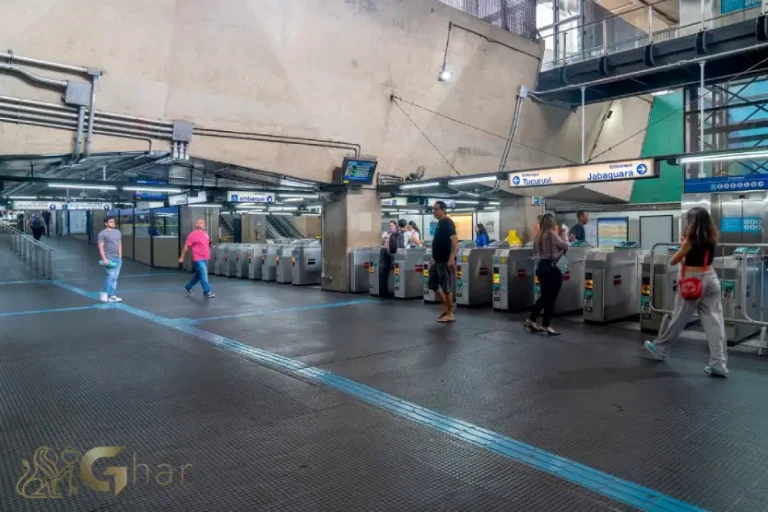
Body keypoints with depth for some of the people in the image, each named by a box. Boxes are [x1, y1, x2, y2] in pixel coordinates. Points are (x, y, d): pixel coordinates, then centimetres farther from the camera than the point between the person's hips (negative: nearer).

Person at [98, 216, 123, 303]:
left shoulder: (118, 232, 14)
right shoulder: (102, 233, -6)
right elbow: (101, 247, -10)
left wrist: (120, 256, 11)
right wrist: (104, 259, -16)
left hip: (118, 258, 6)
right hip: (109, 259, -6)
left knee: (115, 277, 5)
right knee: (111, 276, -12)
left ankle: (112, 296, 9)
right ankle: (105, 293, 7)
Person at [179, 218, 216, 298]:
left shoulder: (206, 233, 12)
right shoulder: (193, 235, -9)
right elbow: (186, 247, -6)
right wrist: (182, 257, -4)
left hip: (205, 258, 8)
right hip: (198, 259, -8)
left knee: (198, 275, 18)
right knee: (204, 276, -11)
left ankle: (188, 286, 36)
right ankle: (207, 292, -9)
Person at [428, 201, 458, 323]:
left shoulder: (447, 223, -13)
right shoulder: (439, 223, 15)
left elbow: (454, 240, -23)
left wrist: (452, 258, -31)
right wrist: (434, 258, 24)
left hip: (446, 261, -10)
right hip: (438, 260, 10)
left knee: (446, 287, -3)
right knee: (433, 285, 14)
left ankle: (450, 314, 7)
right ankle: (447, 307, 25)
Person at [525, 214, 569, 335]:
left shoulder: (538, 236, 10)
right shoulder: (551, 234, -13)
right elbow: (565, 246, -5)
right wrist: (565, 233, 10)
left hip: (541, 266, 8)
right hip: (551, 268, -8)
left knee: (544, 296, 17)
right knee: (550, 298, 1)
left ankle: (531, 320, 20)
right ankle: (545, 326, 7)